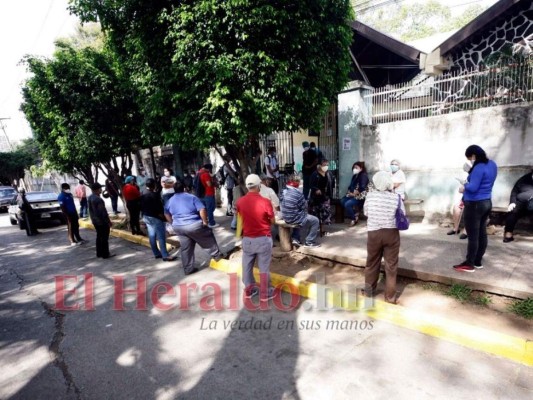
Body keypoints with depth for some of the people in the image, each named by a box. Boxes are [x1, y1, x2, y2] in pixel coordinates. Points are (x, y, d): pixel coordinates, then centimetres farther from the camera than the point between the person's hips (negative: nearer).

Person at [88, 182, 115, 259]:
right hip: (102, 221, -9)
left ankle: (99, 253, 25)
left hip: (95, 221, 9)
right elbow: (103, 212, -23)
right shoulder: (98, 199, -25)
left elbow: (91, 210, 13)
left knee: (99, 236, 18)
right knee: (104, 238, 1)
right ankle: (105, 254, 9)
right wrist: (109, 221, -15)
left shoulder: (89, 198, 5)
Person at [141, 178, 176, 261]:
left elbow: (141, 208, 12)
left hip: (146, 217, 9)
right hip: (155, 218, -9)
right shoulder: (155, 195, -18)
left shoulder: (142, 195, 7)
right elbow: (159, 208, -19)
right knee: (161, 237, -6)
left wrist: (145, 215, 20)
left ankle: (156, 253, 19)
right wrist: (163, 217, -8)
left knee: (152, 236, 12)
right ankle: (165, 255, -6)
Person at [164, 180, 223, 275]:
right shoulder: (192, 197, -6)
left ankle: (188, 269, 22)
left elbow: (166, 214, 19)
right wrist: (205, 221, -4)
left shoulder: (170, 201, 10)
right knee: (208, 237, 17)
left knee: (186, 248, 15)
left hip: (178, 227, 5)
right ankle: (216, 255, 25)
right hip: (194, 225, -5)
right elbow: (202, 210, -14)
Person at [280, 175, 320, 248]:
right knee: (315, 220, 10)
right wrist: (304, 213, 12)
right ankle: (309, 242, 12)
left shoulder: (284, 192, 0)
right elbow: (304, 207, -11)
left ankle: (295, 239, 31)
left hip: (285, 218, 8)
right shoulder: (298, 193, -20)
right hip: (295, 219, -8)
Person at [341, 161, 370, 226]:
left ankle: (354, 218, -4)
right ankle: (355, 214, 4)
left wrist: (354, 193, -18)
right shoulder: (355, 176, 16)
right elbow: (351, 185, 17)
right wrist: (349, 191, -3)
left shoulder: (363, 175, -12)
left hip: (360, 195, -9)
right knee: (342, 201, -8)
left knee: (347, 204, -25)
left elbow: (362, 187, -23)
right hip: (353, 194, 9)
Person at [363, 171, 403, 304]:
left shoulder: (370, 195, -8)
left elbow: (366, 213, 4)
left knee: (372, 263, 16)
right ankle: (390, 296, 20)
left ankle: (369, 290, 31)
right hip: (392, 233, -1)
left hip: (374, 233, 1)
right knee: (391, 265, 10)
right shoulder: (396, 197, -11)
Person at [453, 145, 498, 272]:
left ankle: (469, 264, 6)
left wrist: (464, 186, -6)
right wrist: (468, 186, 8)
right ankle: (478, 261, 24)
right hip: (486, 202, 10)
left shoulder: (479, 168, -21)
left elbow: (473, 187, -26)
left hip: (474, 205, -10)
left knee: (473, 236, -2)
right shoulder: (492, 164, 9)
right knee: (482, 233, 14)